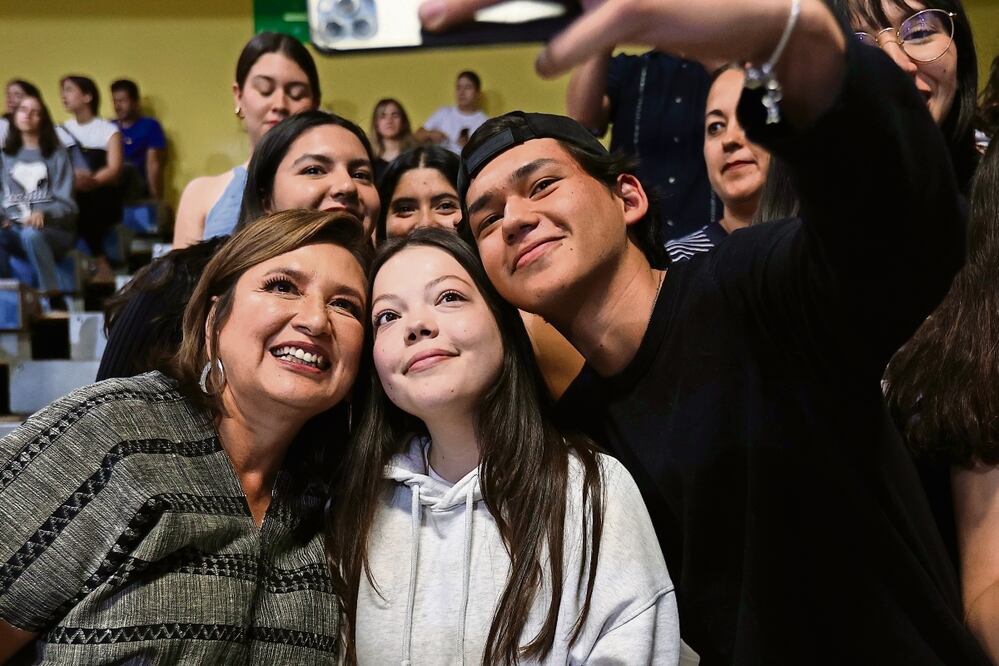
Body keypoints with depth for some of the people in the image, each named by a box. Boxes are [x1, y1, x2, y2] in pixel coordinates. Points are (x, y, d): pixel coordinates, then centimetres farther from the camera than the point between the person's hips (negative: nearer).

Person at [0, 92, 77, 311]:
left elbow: (66, 203, -2)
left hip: (55, 230, -2)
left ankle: (56, 301, -29)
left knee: (31, 234, -38)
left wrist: (43, 213, -22)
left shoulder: (57, 154, 7)